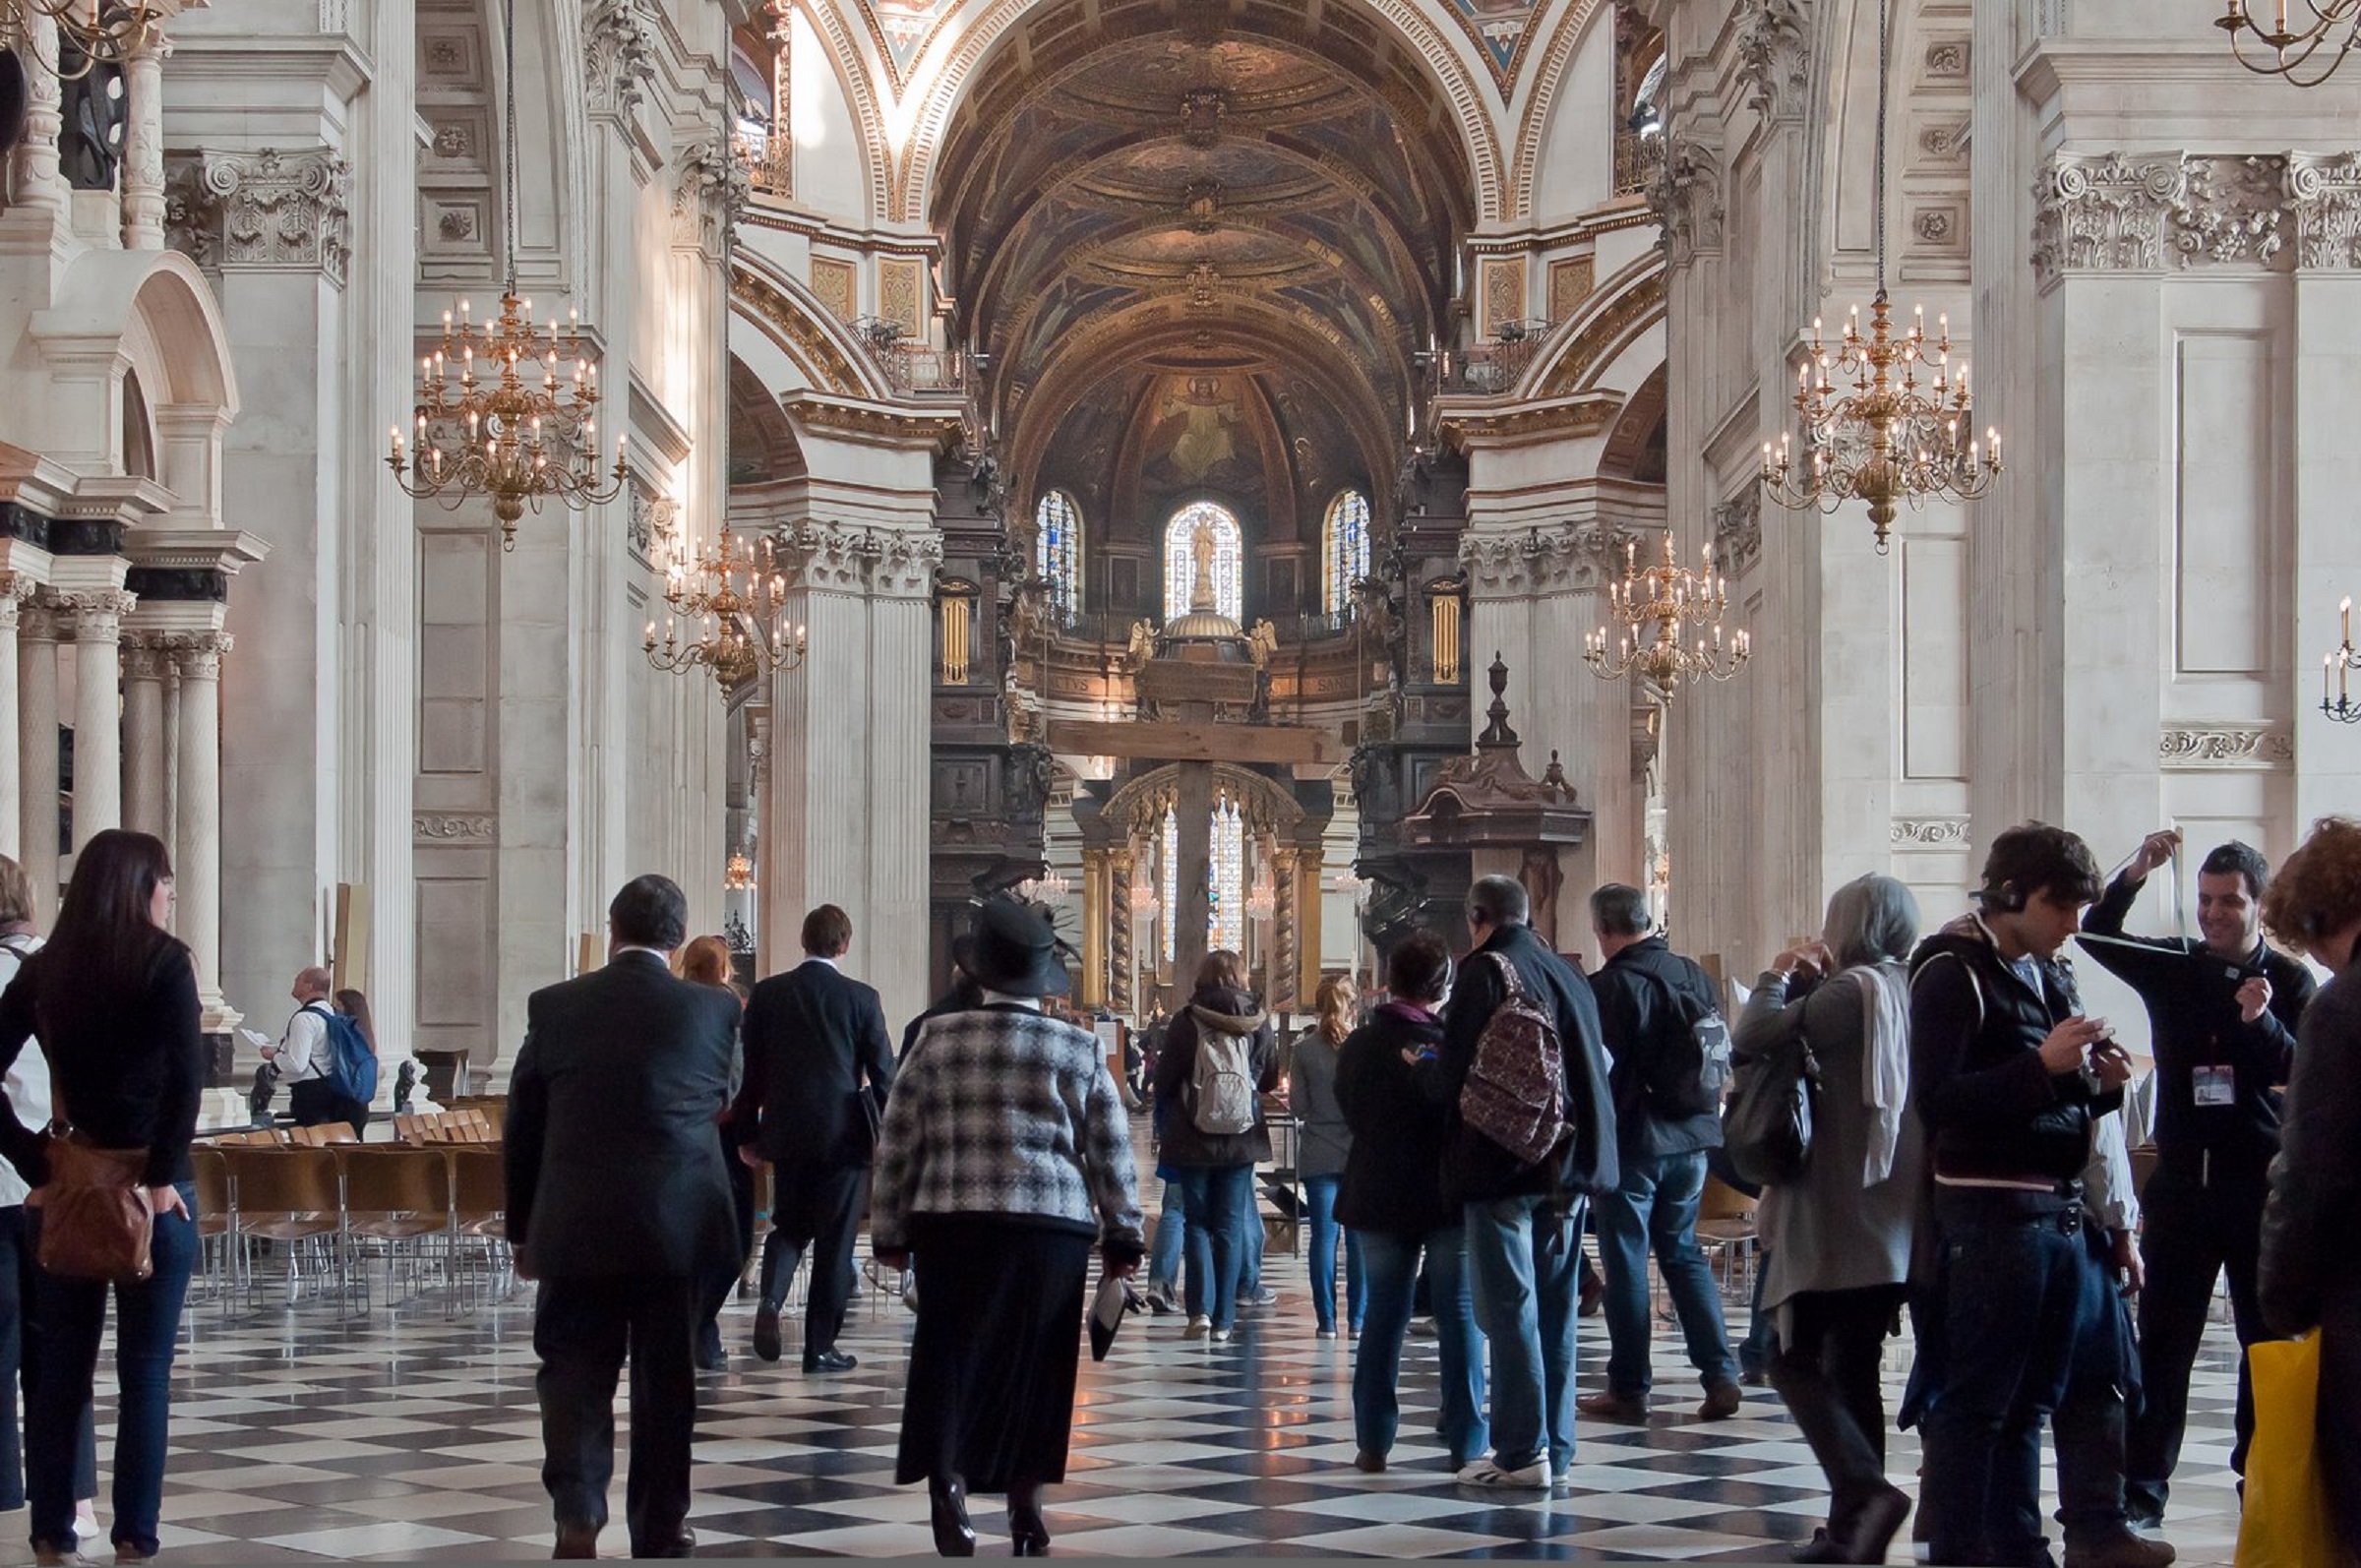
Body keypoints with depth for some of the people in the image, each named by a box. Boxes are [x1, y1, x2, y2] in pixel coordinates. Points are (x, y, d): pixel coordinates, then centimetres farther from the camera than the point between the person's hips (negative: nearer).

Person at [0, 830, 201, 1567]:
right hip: (149, 1187, -4)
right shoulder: (164, 960, -6)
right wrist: (164, 1176, -12)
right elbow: (185, 1076, -17)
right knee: (145, 1368, 3)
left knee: (60, 1366, 10)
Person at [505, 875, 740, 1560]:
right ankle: (659, 1533, 17)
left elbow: (523, 1128, 4)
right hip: (679, 1226, 0)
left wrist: (523, 1231, 14)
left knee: (574, 1374, 6)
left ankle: (577, 1514, -13)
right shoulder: (714, 1009, -3)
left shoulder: (554, 1007, -2)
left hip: (576, 1227, 0)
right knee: (666, 1381, 10)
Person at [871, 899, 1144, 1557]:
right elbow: (1112, 1149, 5)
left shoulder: (939, 1039, 2)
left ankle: (947, 1483, -14)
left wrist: (889, 1230, 13)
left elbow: (897, 1142, 5)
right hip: (1054, 1227, 1)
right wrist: (1123, 1234, 13)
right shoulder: (1078, 1050, 3)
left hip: (953, 1224, 0)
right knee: (1035, 1367, 9)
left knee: (951, 1357, 3)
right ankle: (1026, 1503, 13)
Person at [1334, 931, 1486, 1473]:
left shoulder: (1358, 1046, -2)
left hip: (1380, 1198, 3)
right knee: (1460, 1315, 3)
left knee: (1382, 1315, 11)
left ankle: (1373, 1441, 10)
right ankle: (1467, 1444, 2)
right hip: (1452, 1196, -3)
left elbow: (1349, 1112, 8)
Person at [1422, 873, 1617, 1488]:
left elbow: (1451, 1079, -13)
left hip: (1503, 1163, -7)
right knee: (1555, 1307, 11)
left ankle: (1522, 1452, -5)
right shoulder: (1568, 975, 12)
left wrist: (1420, 1068, 7)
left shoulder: (1485, 972, -9)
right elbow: (1599, 1064, 15)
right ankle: (1556, 1447, 15)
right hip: (1569, 1162, 7)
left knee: (1509, 1307, -4)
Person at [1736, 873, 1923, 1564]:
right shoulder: (1915, 992, 12)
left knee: (1796, 1362, -5)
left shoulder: (1852, 991, -12)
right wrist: (1805, 983, 12)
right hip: (1897, 1221, 8)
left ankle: (1866, 1489, -22)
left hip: (1834, 1221, -8)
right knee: (1855, 1370, 12)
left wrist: (1778, 976, -2)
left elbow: (1753, 1038, -17)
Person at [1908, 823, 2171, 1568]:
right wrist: (2042, 1065, -23)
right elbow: (1935, 1101, -19)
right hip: (1991, 1209, -8)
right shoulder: (1953, 972, -9)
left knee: (2096, 1374, 10)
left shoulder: (2050, 973, 16)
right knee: (1979, 1396, -3)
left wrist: (2100, 1080, 1)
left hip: (2066, 1205, 8)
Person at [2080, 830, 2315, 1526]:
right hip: (2182, 1180, 1)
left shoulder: (2290, 980, 1)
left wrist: (2261, 1021, -29)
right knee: (2163, 1339, 1)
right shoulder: (2174, 966, 6)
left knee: (2270, 1338, 4)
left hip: (2260, 1185, -1)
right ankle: (2142, 1486, 1)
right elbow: (2098, 936, -6)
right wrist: (2135, 874, -21)